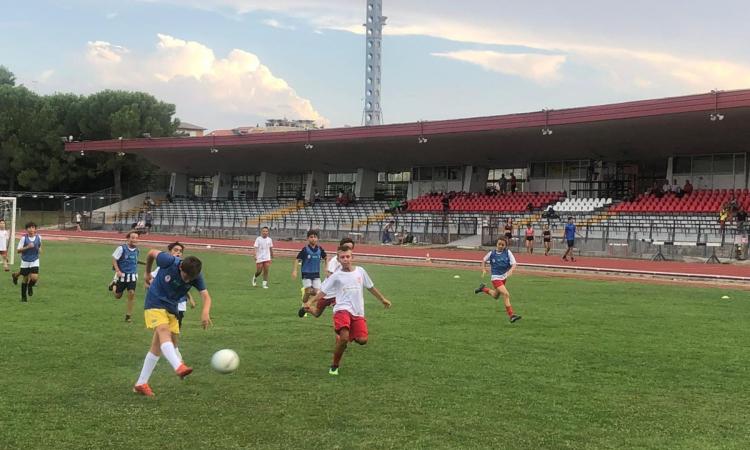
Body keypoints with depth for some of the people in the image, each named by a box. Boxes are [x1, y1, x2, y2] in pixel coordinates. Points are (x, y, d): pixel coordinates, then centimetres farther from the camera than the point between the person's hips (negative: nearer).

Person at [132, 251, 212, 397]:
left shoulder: (196, 277, -15)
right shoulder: (169, 261, -22)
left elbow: (206, 296, -25)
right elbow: (152, 253, -4)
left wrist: (206, 311, -46)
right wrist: (147, 273, 11)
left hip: (171, 308, 5)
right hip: (155, 303, -5)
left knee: (158, 346, 7)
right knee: (164, 331, -29)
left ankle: (141, 384, 17)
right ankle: (179, 367, -52)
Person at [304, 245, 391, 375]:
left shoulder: (360, 271, 9)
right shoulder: (336, 276, 1)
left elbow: (371, 287, 23)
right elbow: (323, 291, -2)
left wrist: (382, 299, 30)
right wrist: (310, 303, -15)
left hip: (358, 312, 4)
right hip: (342, 310, -3)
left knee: (362, 340, -12)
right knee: (344, 338, -25)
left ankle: (347, 337, 23)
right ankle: (334, 366, -2)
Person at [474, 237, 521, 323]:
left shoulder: (508, 252, -9)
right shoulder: (492, 253, -11)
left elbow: (514, 264, -13)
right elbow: (484, 260, 7)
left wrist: (511, 270, -33)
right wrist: (484, 270, -7)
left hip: (504, 277, 5)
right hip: (496, 278, -5)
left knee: (495, 296, 23)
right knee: (506, 294, -20)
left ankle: (483, 288, 48)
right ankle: (511, 315, -15)